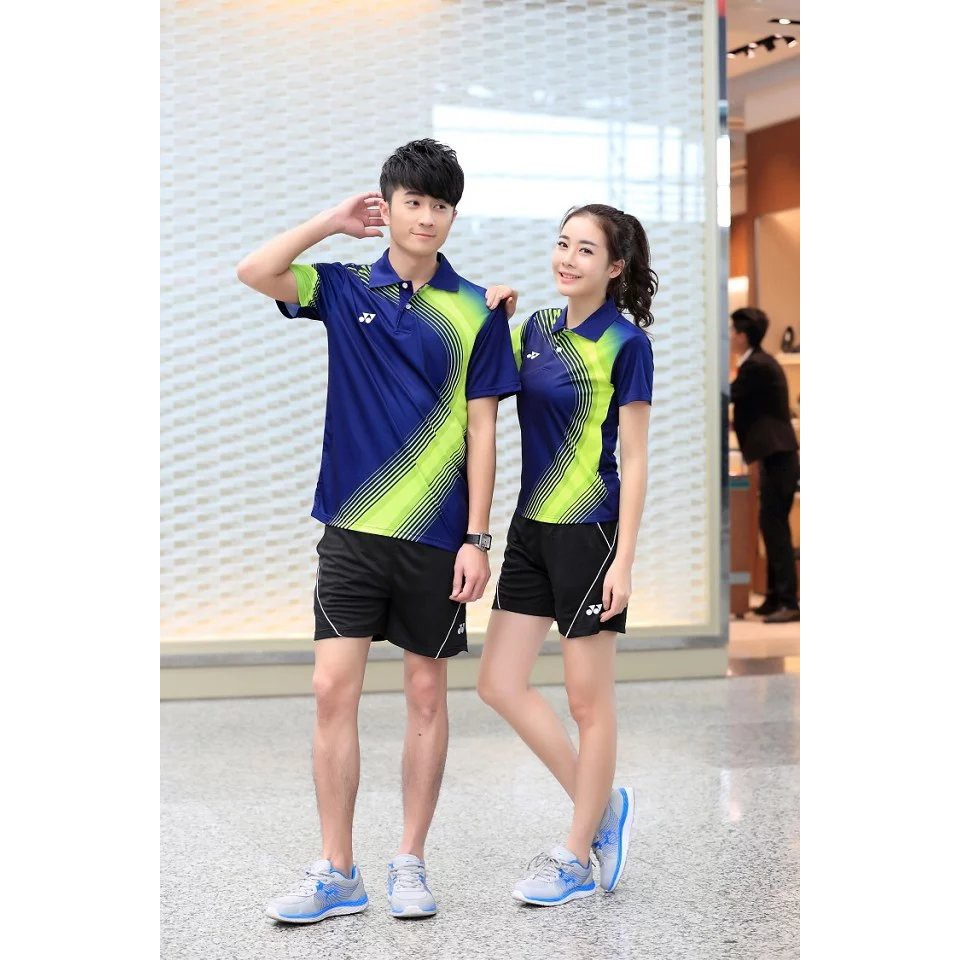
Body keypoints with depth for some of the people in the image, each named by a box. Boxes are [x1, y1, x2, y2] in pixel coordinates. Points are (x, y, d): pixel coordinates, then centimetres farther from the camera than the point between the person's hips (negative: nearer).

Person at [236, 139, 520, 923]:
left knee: (426, 695, 7)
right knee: (334, 689, -3)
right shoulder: (345, 289, 4)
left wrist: (476, 538, -7)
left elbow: (482, 428, -1)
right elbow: (254, 272, -11)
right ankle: (336, 873, 7)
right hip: (352, 527, 1)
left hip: (436, 535, -1)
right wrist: (333, 221, -4)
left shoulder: (476, 310, 0)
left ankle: (410, 865, 18)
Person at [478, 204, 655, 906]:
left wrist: (623, 560, -15)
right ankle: (603, 807, 23)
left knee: (588, 697, 3)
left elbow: (634, 460, -10)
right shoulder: (536, 329, 10)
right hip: (532, 529, 7)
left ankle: (577, 860, 15)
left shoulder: (625, 342, -9)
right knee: (500, 684, 7)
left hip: (591, 532, -7)